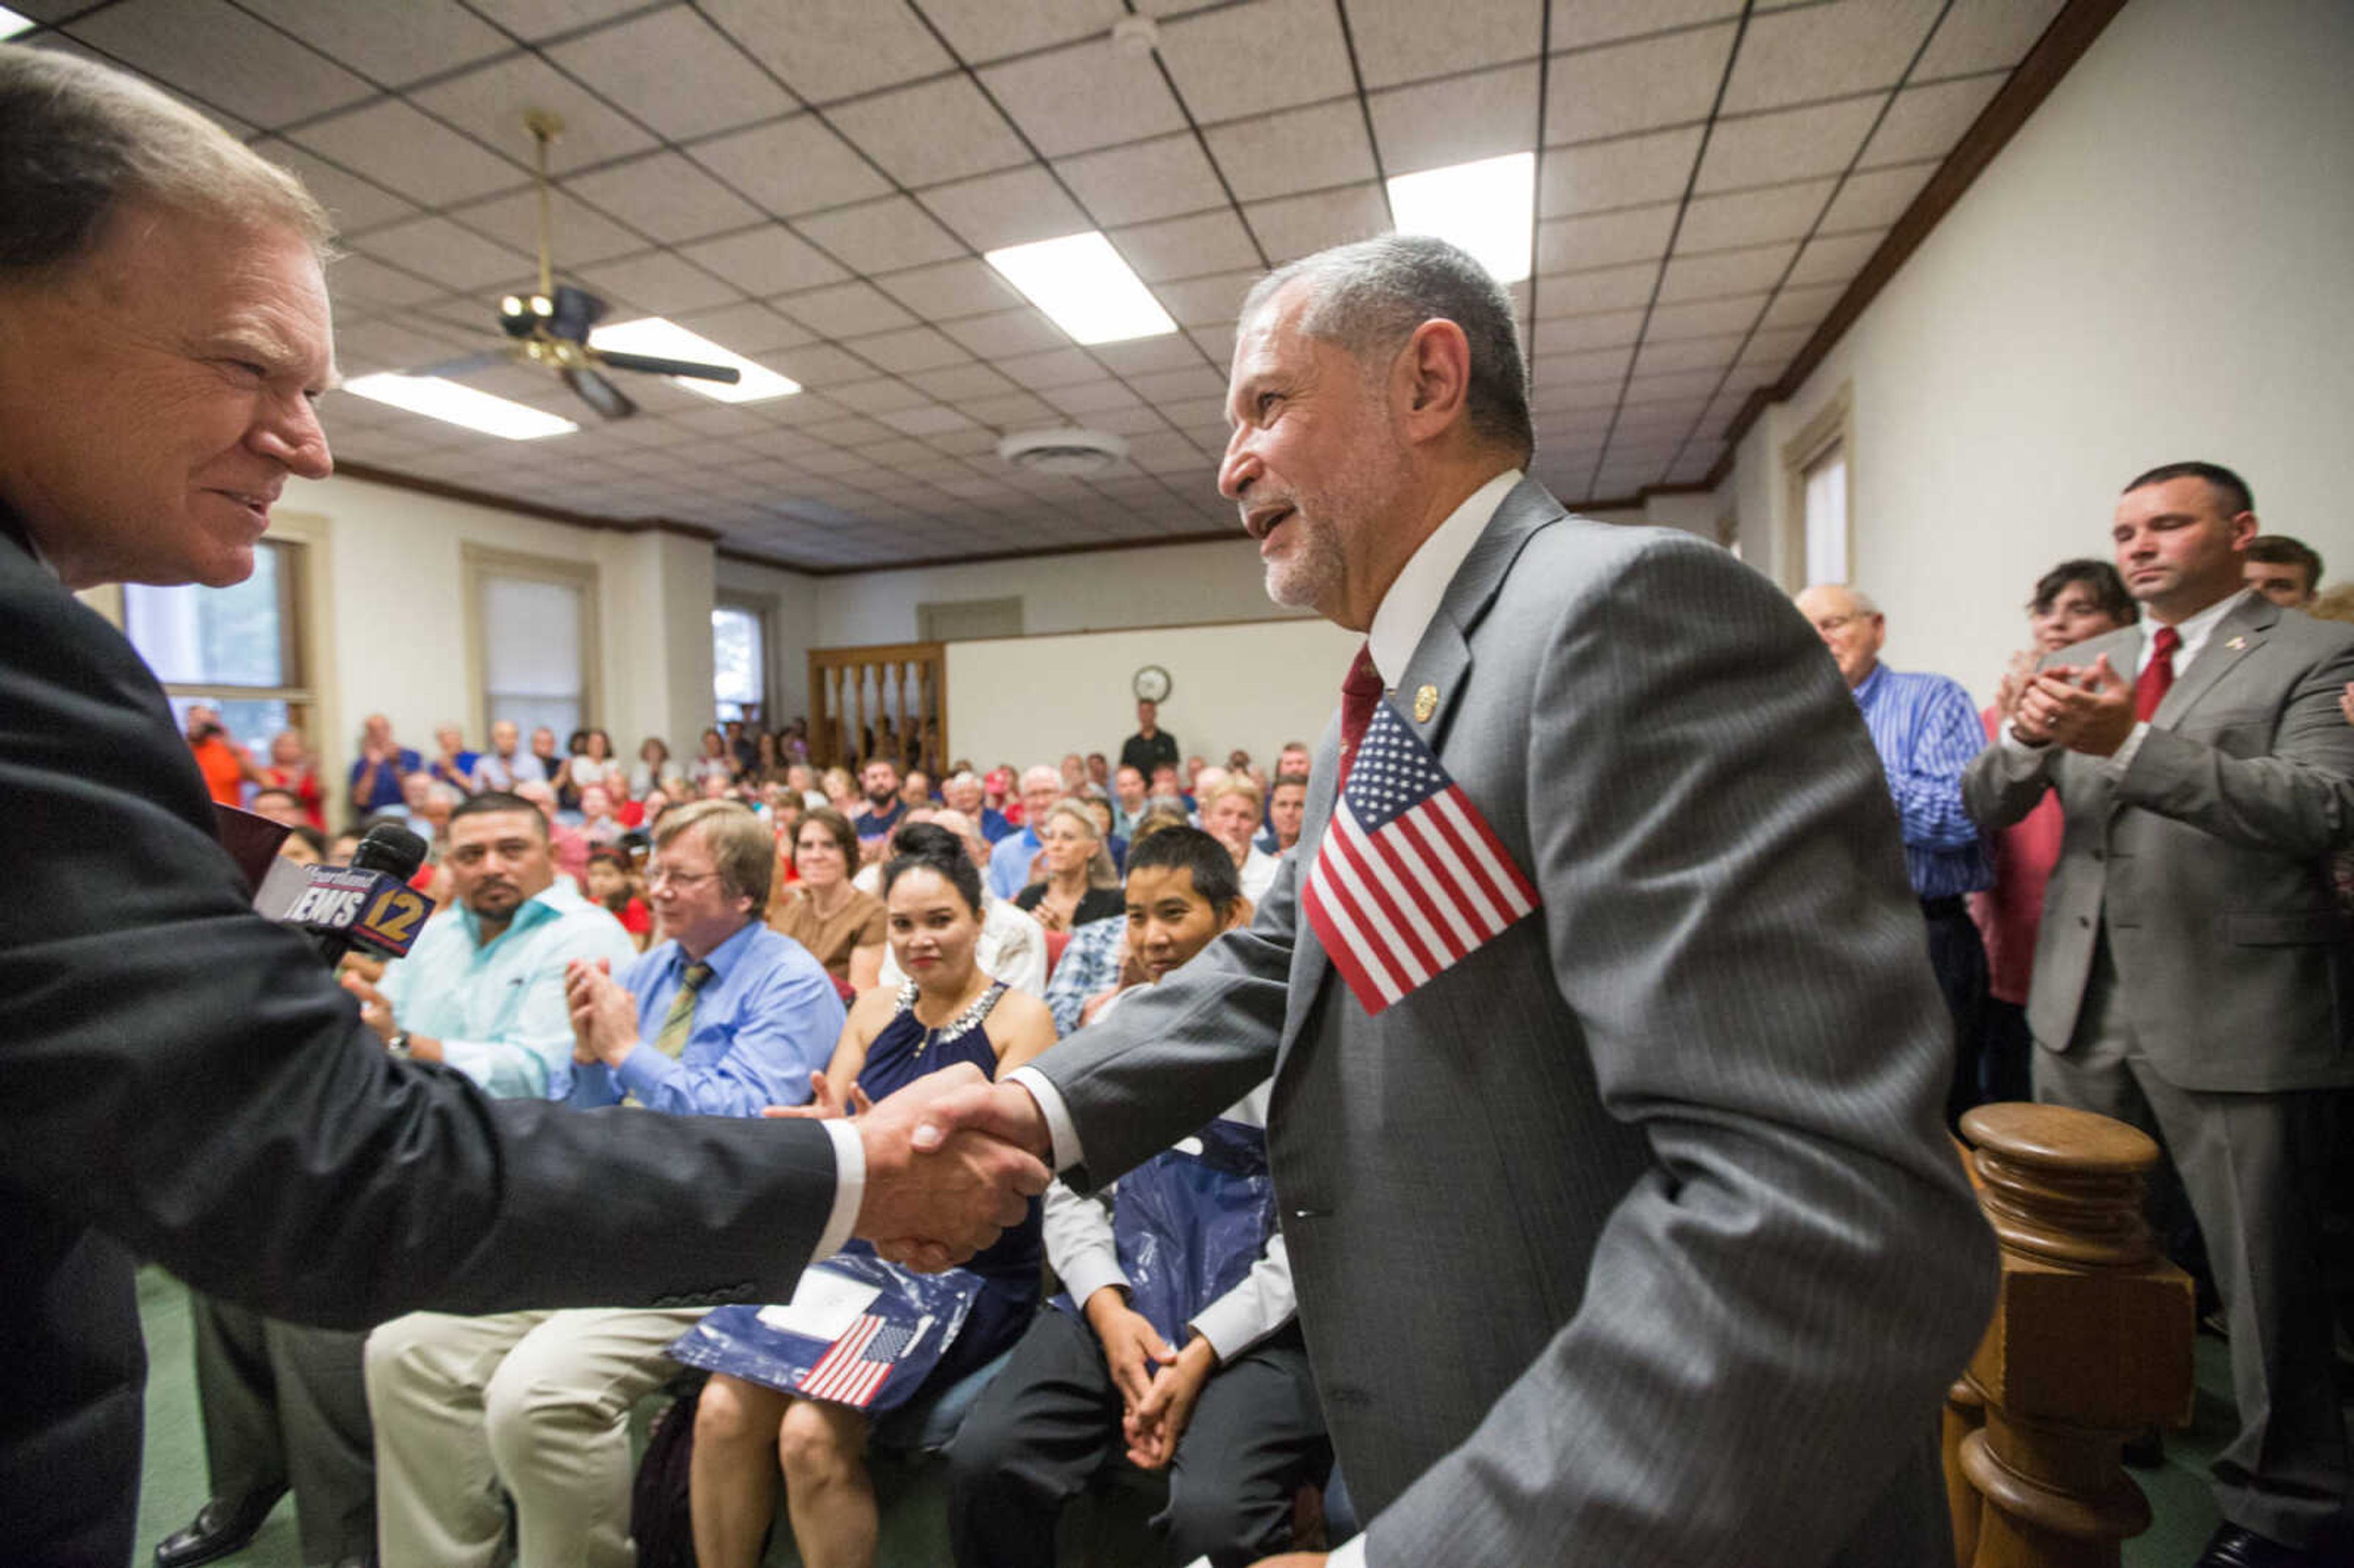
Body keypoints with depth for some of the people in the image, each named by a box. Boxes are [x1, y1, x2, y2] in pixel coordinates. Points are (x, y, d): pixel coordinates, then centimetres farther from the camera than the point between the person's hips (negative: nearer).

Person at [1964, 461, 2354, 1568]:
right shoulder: (2081, 668, 10)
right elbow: (1988, 808, 5)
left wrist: (2131, 741, -28)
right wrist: (2025, 738, -16)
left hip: (2232, 1014, -5)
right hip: (2083, 1005, 5)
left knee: (2264, 1271, 8)